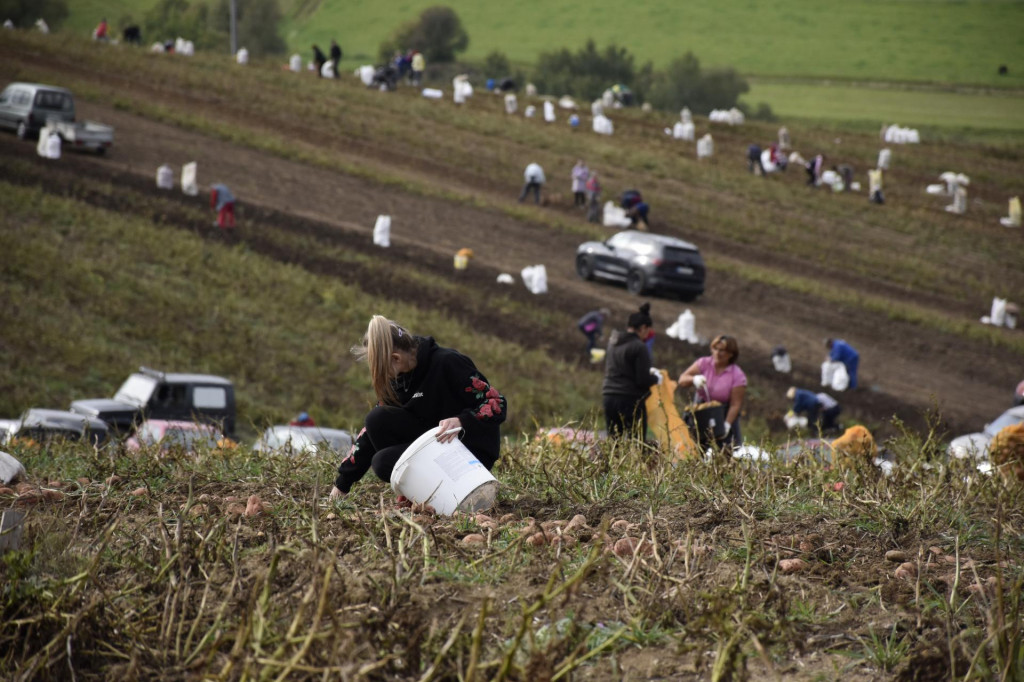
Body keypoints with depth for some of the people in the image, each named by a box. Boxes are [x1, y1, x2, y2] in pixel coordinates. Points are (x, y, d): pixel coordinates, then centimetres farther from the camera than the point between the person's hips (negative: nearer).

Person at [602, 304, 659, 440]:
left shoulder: (614, 343, 12)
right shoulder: (639, 347, -12)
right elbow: (643, 381, -15)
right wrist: (656, 378, 8)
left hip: (609, 398, 7)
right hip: (630, 400, -7)